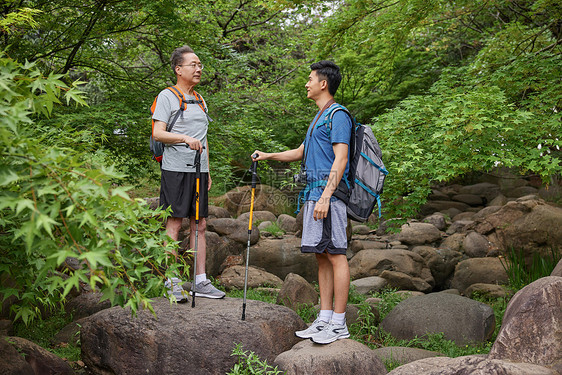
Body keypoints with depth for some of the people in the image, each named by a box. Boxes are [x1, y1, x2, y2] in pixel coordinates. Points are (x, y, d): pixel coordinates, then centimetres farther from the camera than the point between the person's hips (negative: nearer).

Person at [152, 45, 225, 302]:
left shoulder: (200, 100, 19)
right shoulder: (166, 97, -2)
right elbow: (158, 133, -11)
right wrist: (185, 138, -25)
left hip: (198, 170, 7)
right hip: (176, 168, -7)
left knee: (200, 225, 6)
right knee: (174, 224, -4)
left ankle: (200, 281, 11)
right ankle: (172, 282, 2)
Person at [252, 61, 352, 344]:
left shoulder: (338, 115, -7)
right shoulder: (318, 118, 24)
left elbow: (340, 159, -16)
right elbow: (300, 152, 35)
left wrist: (325, 196, -23)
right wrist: (268, 156, 27)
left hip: (329, 193, -10)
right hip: (314, 193, 10)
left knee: (335, 255, -8)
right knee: (321, 256, 9)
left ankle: (339, 324, -5)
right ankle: (324, 319, 14)